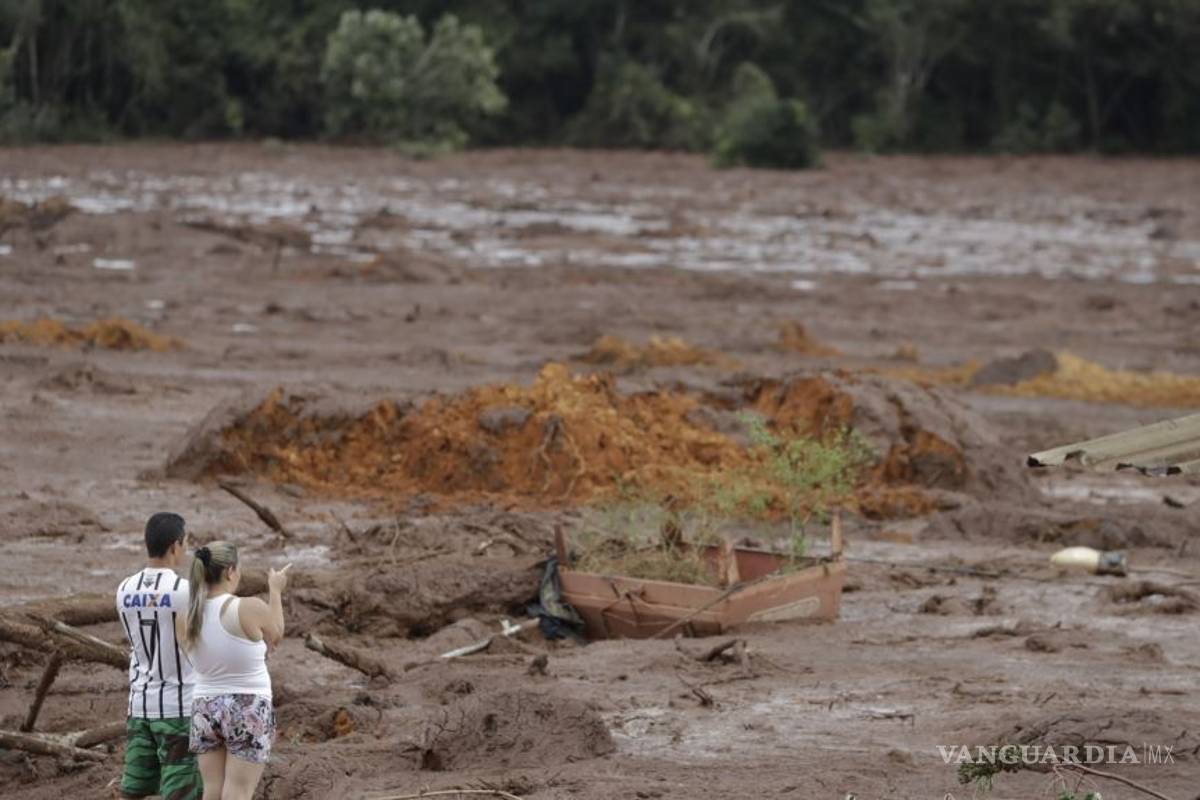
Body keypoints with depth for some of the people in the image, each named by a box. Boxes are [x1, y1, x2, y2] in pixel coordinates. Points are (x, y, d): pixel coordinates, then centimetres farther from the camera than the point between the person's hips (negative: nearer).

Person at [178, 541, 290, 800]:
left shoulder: (187, 617, -1)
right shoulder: (250, 609, -17)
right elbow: (274, 637, 4)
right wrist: (275, 591, 16)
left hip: (206, 710, 5)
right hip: (248, 712, -5)